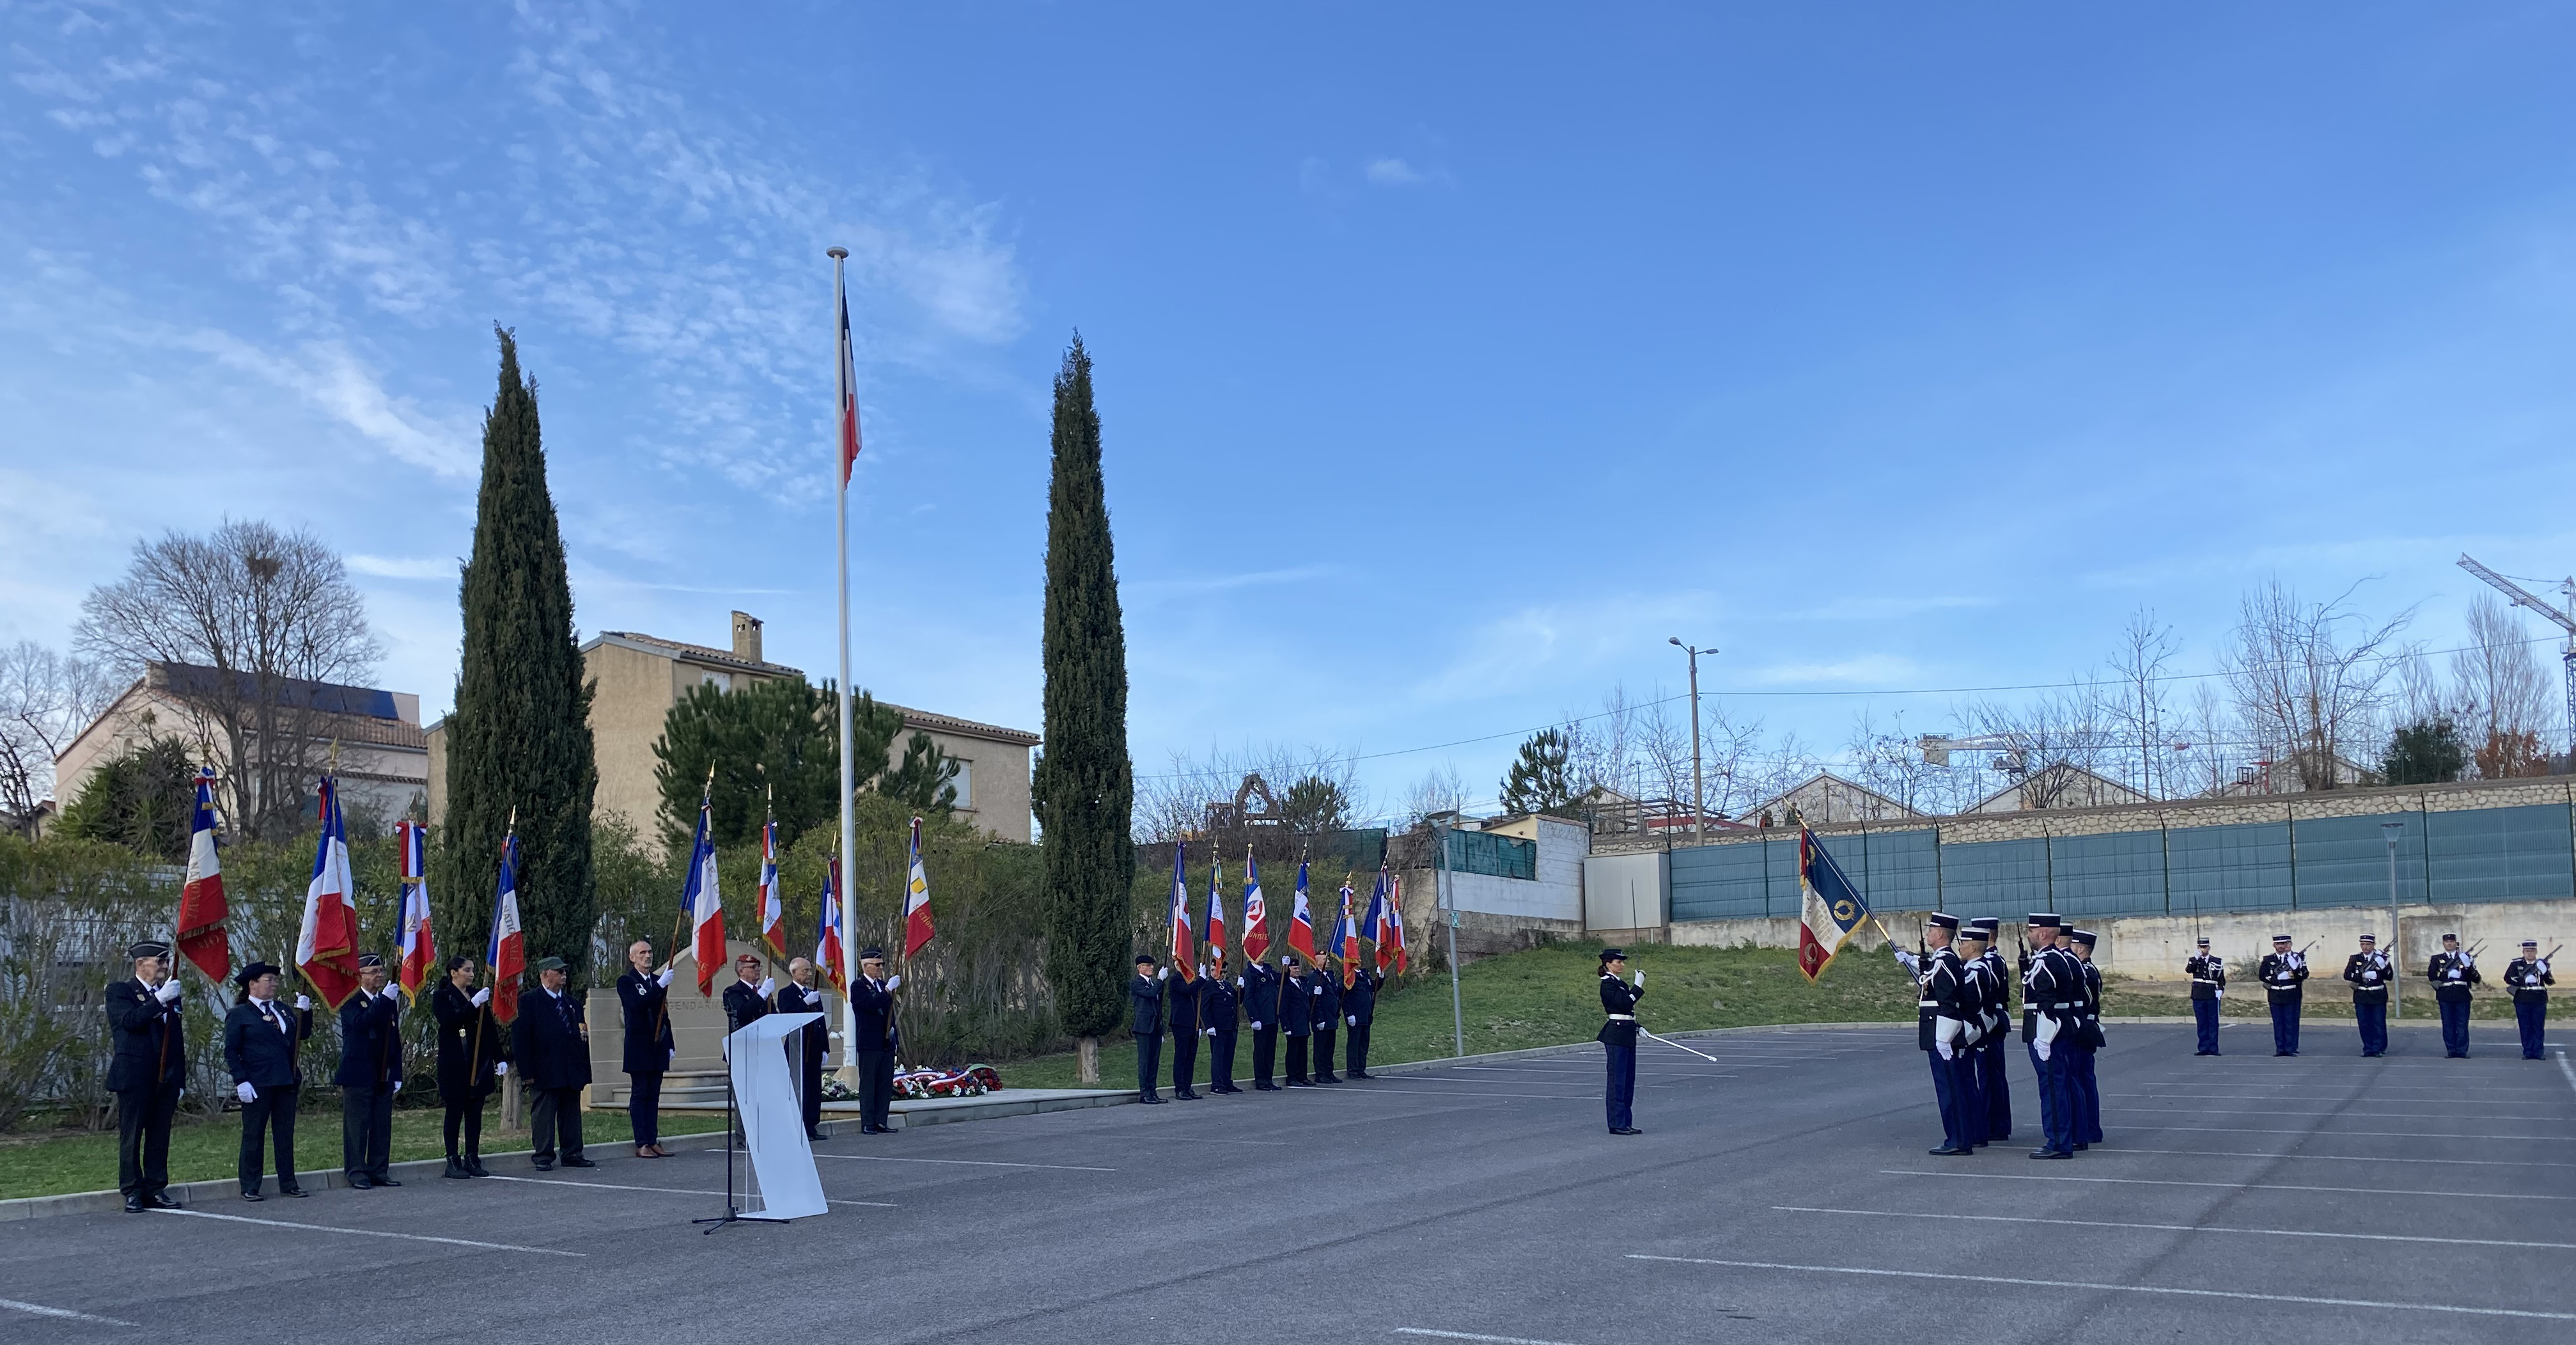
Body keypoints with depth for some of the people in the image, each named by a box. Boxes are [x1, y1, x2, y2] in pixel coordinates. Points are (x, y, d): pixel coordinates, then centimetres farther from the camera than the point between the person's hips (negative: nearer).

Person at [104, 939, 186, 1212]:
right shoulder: (119, 991, 1)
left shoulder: (171, 995, 16)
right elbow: (129, 1021, -19)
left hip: (166, 1078, 5)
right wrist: (160, 1000, -24)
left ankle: (156, 1190, 11)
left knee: (160, 1138, 6)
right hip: (135, 1078, -5)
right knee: (131, 1137, 1)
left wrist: (180, 1080, 15)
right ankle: (132, 1193, 6)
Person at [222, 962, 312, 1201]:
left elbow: (303, 1035, 12)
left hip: (286, 1082, 6)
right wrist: (241, 1081, -15)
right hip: (257, 1084, -6)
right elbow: (231, 1051, -6)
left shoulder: (283, 1010, 15)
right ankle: (250, 1187, 8)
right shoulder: (239, 1015, -2)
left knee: (286, 1134, 9)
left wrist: (305, 1011, -2)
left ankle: (288, 1183, 15)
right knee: (253, 1135, 2)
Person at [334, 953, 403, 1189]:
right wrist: (384, 1000, -28)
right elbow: (361, 1022, -24)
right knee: (357, 1126, -2)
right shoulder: (350, 1001, -2)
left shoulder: (388, 1003, 15)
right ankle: (356, 1173, 3)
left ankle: (379, 1172, 12)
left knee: (382, 1127, 7)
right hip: (358, 1076, -6)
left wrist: (397, 1076, 13)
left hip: (383, 1077, 6)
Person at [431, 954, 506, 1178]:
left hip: (479, 1065, 5)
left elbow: (490, 1029, 13)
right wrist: (474, 1004, -26)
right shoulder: (442, 997, -2)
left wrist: (500, 1058, 8)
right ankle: (453, 1162, 3)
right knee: (455, 1112, -1)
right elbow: (450, 1022, -20)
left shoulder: (478, 995, 13)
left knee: (475, 1112, 6)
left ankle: (472, 1159, 11)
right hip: (454, 1065, -5)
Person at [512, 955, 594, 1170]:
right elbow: (521, 1038, -9)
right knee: (543, 1115, -1)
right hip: (545, 1071, -6)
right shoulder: (528, 1002, -3)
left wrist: (584, 1068, 7)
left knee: (572, 1114, 9)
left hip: (572, 1072, 6)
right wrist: (528, 1072, -14)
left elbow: (582, 1036, 18)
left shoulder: (572, 1003, 17)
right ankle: (544, 1157, 5)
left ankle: (572, 1154, 16)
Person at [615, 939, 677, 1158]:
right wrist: (660, 986, -27)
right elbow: (637, 1005, -22)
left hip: (658, 1047, 6)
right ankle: (641, 1144, -1)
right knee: (639, 1094, -2)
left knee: (654, 1095, 7)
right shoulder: (626, 981, -4)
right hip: (639, 1047, -6)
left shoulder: (658, 980, 13)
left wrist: (670, 1045, 12)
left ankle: (653, 1142, 9)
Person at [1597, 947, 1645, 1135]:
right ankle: (1617, 1124, -1)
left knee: (1628, 1080, 11)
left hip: (1627, 1035, 10)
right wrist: (1638, 985, -19)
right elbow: (1625, 1003, -22)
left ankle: (1626, 1122, 17)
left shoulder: (1620, 984, 17)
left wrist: (1638, 1027, 16)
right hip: (1616, 1036, -10)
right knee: (1617, 1080, -5)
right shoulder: (1607, 984, -11)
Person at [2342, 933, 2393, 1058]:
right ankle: (2368, 1049, 10)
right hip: (2361, 997, 2)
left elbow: (2390, 976, -2)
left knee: (2379, 1024, 1)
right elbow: (2347, 975, -2)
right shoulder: (2355, 958, 6)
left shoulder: (2382, 958, 3)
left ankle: (2378, 1049, 8)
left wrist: (2383, 967, -19)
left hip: (2378, 996, -2)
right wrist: (2363, 977, -14)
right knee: (2364, 1024, 4)